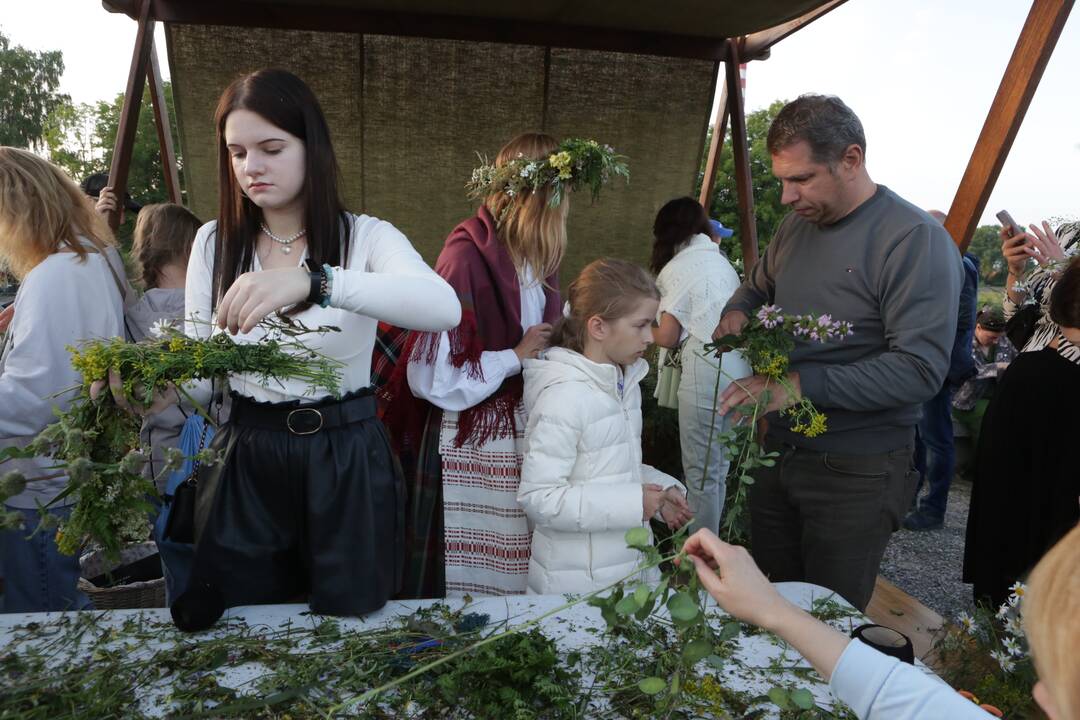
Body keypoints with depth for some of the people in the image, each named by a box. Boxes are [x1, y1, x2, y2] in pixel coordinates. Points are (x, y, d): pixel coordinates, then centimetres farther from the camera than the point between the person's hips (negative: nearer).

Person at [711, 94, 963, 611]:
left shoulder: (916, 240, -17)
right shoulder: (796, 224, 6)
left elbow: (920, 369, -24)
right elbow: (758, 286, 24)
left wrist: (800, 384, -28)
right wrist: (737, 312, 0)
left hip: (855, 473, -6)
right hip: (777, 452, 7)